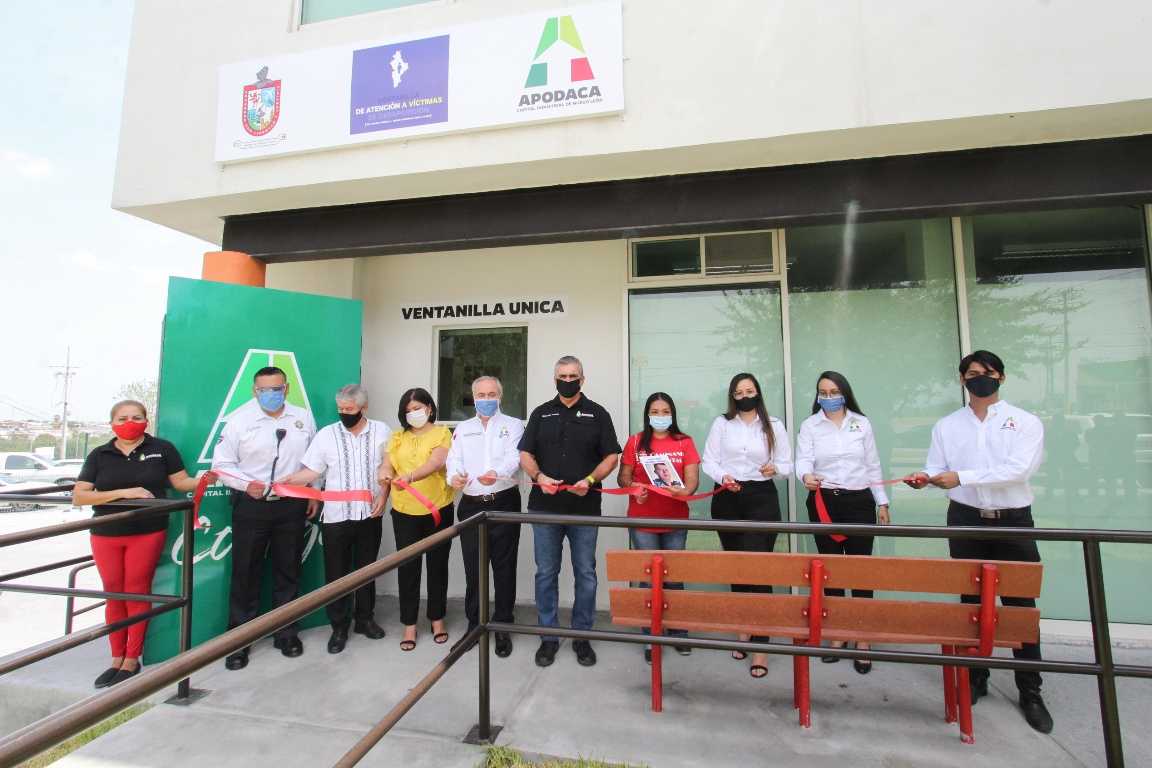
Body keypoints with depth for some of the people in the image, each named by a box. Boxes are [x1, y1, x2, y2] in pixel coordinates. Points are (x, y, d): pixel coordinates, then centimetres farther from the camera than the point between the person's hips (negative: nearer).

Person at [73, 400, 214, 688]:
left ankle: (132, 661, 18)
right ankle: (117, 659, 26)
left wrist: (203, 480, -23)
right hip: (106, 535, 3)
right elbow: (78, 496, -3)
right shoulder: (99, 455, 3)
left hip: (148, 533, -2)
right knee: (113, 595, 10)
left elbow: (181, 482, -1)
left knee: (137, 593, 5)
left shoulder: (161, 448, -2)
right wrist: (123, 493, -18)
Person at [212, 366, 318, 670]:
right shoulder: (239, 421, -3)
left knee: (288, 572, 12)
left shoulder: (303, 418, 4)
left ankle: (286, 633, 28)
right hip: (250, 507, -1)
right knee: (245, 574, 7)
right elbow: (222, 464, -2)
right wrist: (247, 484, -18)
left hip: (292, 506, 2)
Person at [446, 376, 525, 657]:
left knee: (504, 568, 5)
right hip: (471, 506, 3)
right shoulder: (463, 428, 16)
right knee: (472, 568, 10)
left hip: (504, 504, -3)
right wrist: (455, 476, -19)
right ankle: (473, 626, 27)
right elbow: (454, 459, 4)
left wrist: (497, 472, -35)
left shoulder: (513, 425, 4)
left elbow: (514, 456, -13)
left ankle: (503, 628, 21)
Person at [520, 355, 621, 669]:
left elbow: (611, 456, 1)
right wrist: (540, 477, -12)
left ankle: (582, 636, 25)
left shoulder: (597, 414, 5)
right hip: (545, 507, 2)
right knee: (546, 573, 9)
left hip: (585, 508, -1)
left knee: (585, 574, 8)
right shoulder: (541, 414, 11)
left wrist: (590, 480, -15)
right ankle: (548, 637, 25)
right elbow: (525, 454, 7)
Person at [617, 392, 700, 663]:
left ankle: (677, 633, 28)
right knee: (649, 579, 4)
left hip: (675, 521, 1)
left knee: (674, 578, 9)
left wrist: (685, 491, -24)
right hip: (642, 522, -1)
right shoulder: (635, 442, 3)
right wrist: (633, 488, -18)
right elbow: (623, 476, 3)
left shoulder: (684, 442, 4)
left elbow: (693, 478, -4)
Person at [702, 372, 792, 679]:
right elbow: (709, 461, 2)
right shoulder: (721, 424, 5)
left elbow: (788, 464, 5)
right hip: (727, 499, 2)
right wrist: (722, 476, -18)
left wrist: (775, 468, -17)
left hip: (761, 498, -2)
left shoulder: (774, 426, 5)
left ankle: (761, 644, -1)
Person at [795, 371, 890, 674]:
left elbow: (873, 466, 10)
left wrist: (882, 502, 7)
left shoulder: (862, 423, 7)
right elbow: (803, 460, -8)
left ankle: (863, 640, 15)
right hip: (824, 502, 0)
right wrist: (806, 476, -31)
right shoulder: (809, 426, 3)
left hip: (859, 502, 0)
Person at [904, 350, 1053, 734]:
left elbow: (1019, 469, -15)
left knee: (1021, 605, 2)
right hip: (966, 521, 2)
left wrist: (962, 477, -21)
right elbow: (937, 468, 5)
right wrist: (926, 478, -17)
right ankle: (975, 680, 25)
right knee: (972, 602, 11)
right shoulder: (946, 426, 8)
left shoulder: (1025, 422, -1)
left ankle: (1030, 692, 19)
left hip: (1013, 522, -2)